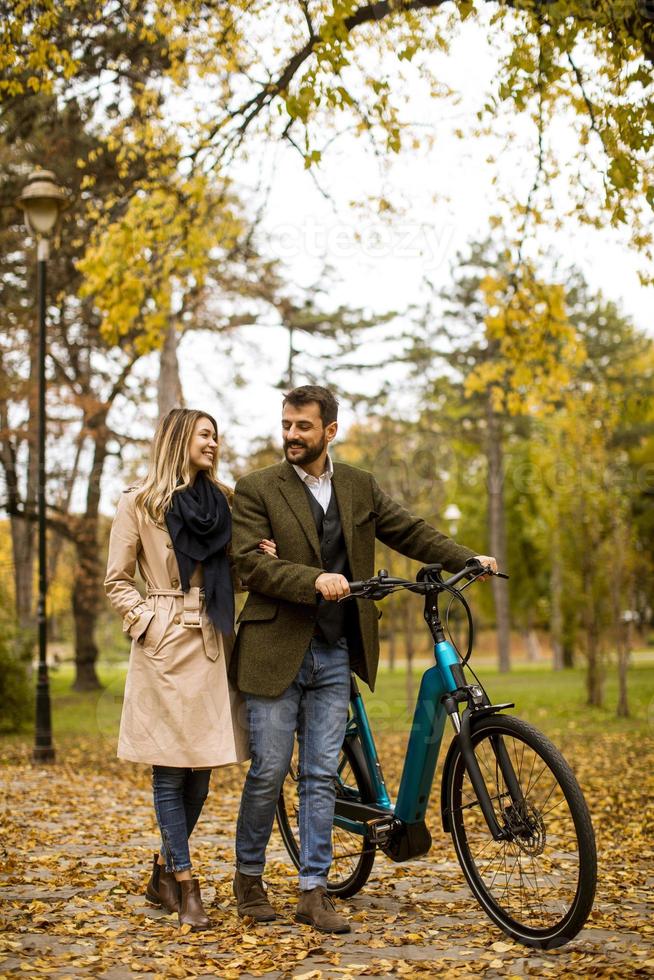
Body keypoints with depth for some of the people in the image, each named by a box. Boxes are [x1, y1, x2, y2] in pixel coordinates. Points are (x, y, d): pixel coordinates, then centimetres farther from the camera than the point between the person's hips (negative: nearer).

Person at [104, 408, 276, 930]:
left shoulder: (222, 501, 13)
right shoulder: (139, 503, 0)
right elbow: (117, 580, 3)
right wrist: (146, 622, -10)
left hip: (212, 645, 5)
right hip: (167, 647, -5)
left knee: (202, 767, 7)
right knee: (171, 766, -2)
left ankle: (164, 873, 23)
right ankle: (185, 885, 7)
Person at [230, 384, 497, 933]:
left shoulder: (360, 486, 10)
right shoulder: (256, 489, -3)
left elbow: (410, 532, 13)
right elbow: (250, 562, -12)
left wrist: (469, 560, 1)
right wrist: (314, 579, -26)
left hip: (335, 654, 3)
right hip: (277, 651, -3)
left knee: (322, 776, 5)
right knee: (269, 770, 2)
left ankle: (314, 893, 13)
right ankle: (249, 876, 23)